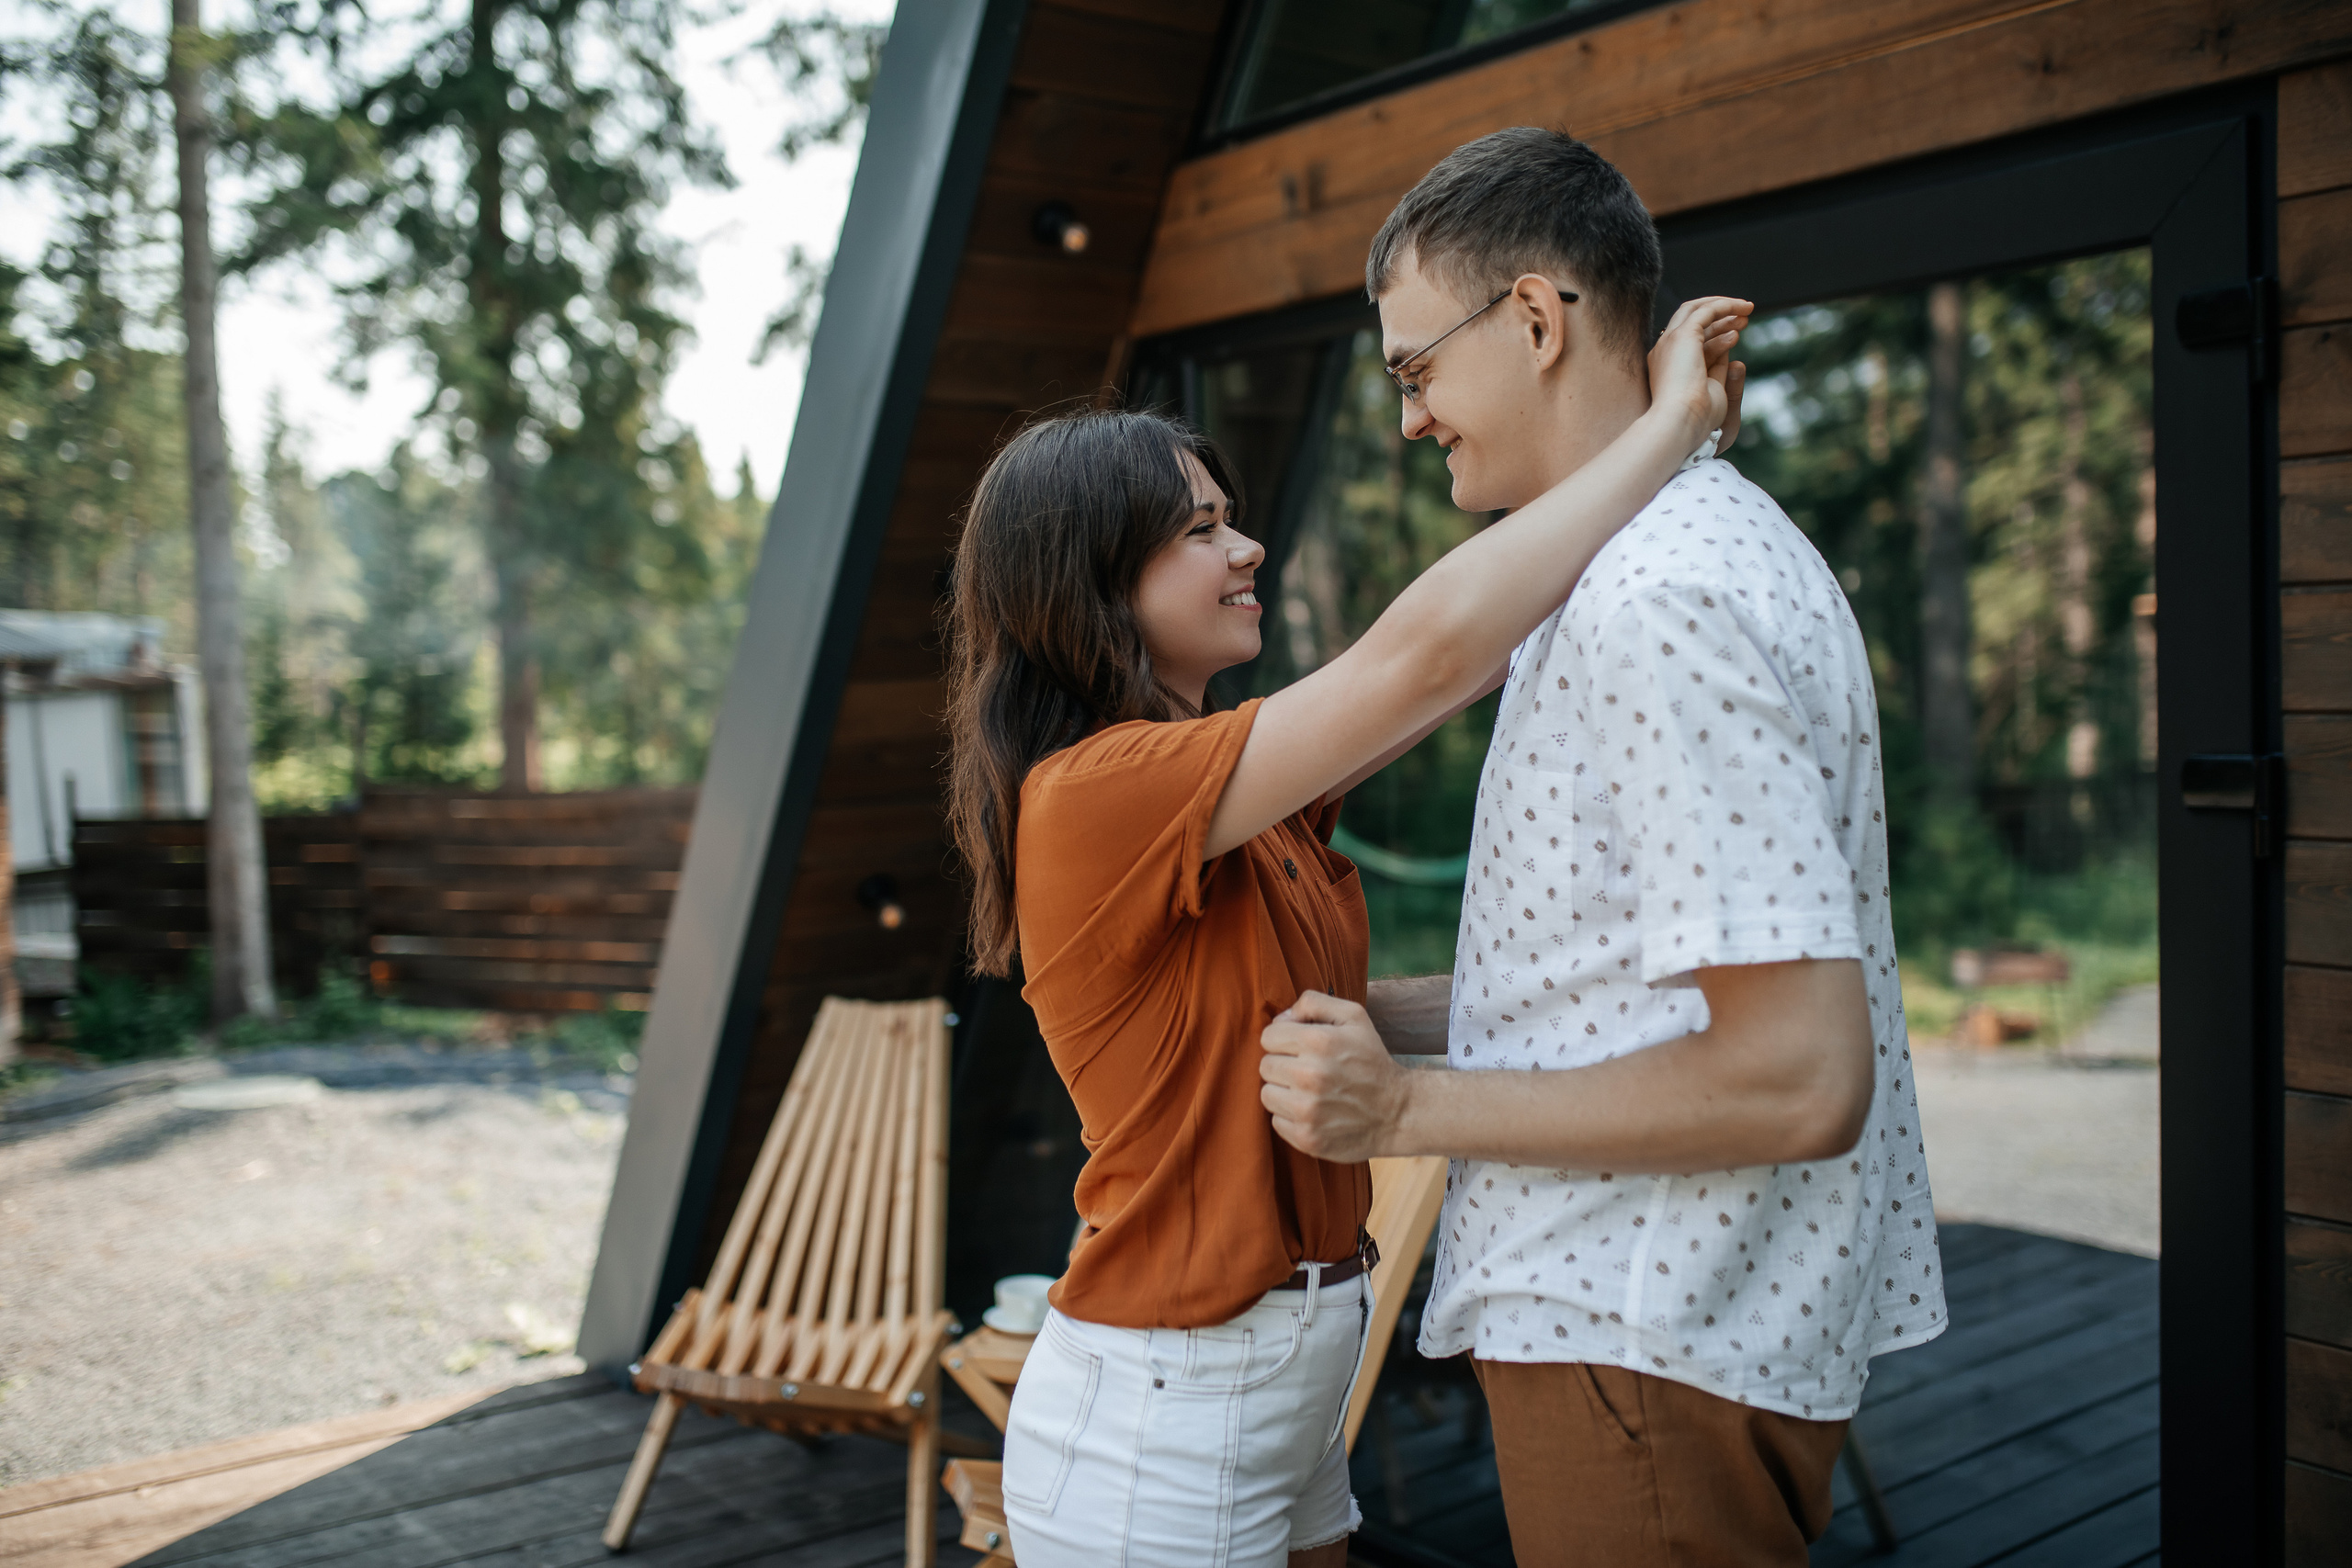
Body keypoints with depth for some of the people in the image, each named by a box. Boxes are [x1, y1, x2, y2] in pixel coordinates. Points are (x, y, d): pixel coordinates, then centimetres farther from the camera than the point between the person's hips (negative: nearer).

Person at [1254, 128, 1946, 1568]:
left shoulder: (1658, 601, -23)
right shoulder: (1697, 547, 12)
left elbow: (1798, 1078, -27)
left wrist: (1411, 1108, -19)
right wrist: (1367, 1016, 12)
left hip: (1651, 1339, -10)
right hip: (1646, 1303, 10)